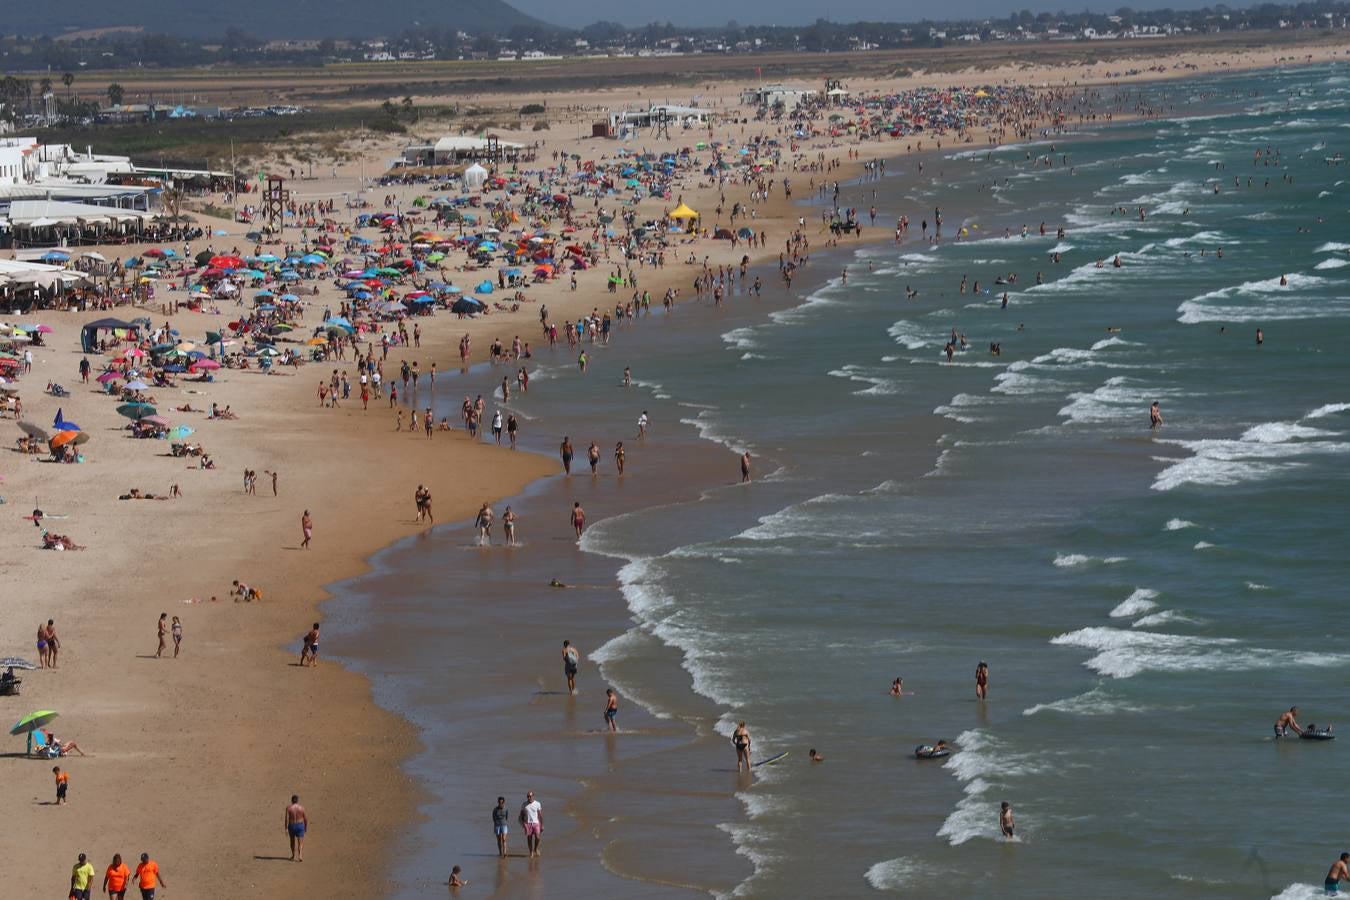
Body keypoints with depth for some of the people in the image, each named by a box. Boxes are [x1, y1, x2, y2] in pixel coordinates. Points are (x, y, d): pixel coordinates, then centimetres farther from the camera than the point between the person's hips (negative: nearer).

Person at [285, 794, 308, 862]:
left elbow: (287, 819, -14)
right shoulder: (302, 808, -7)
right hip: (300, 826, -1)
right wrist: (306, 827, 12)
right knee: (300, 843, 0)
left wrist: (286, 829, -11)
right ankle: (300, 856, -19)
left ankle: (293, 855, 37)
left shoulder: (288, 808, -10)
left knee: (292, 841, 23)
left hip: (291, 826, 1)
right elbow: (306, 818, -2)